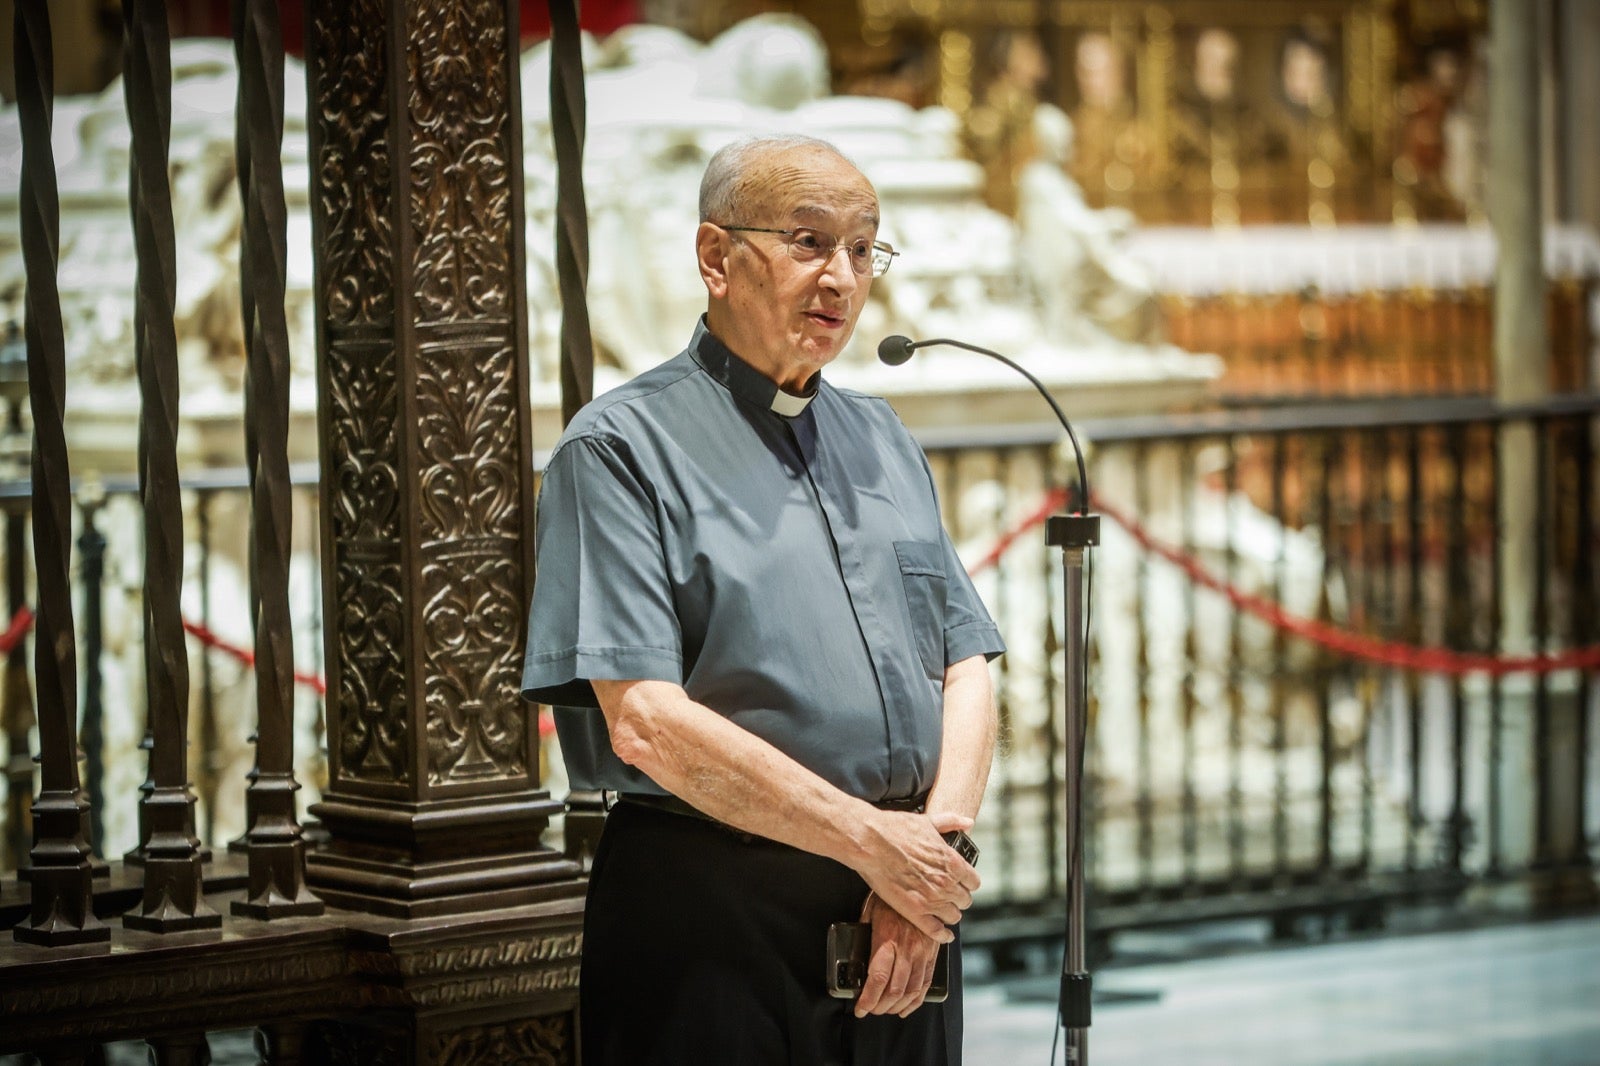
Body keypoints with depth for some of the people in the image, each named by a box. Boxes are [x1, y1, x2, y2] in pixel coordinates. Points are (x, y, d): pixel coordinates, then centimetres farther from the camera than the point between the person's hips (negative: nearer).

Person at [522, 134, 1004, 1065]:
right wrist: (873, 842, -13)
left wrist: (934, 846, -7)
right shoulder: (622, 448, -5)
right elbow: (646, 725, -14)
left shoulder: (884, 441, 16)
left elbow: (967, 669, 12)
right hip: (714, 924, -6)